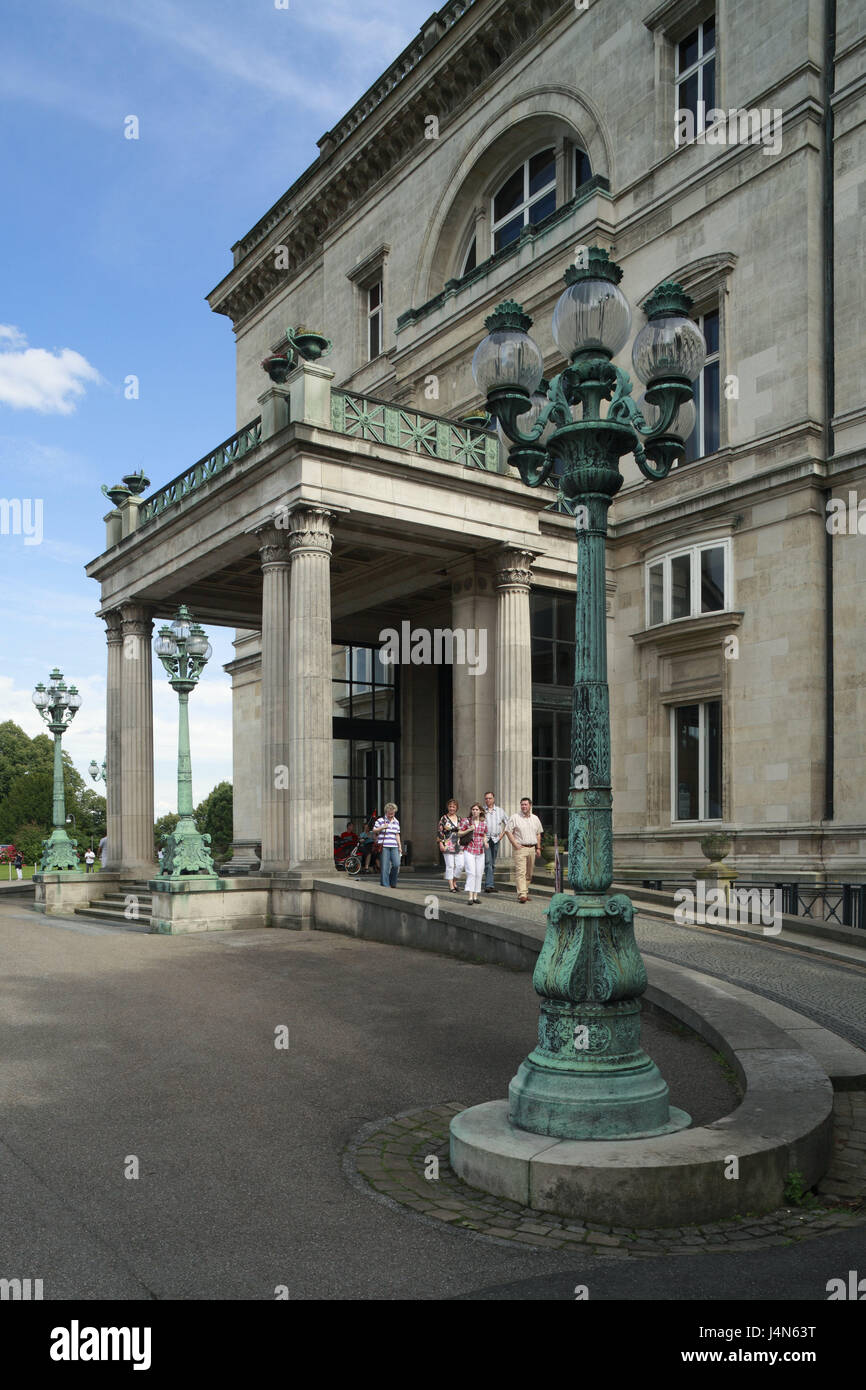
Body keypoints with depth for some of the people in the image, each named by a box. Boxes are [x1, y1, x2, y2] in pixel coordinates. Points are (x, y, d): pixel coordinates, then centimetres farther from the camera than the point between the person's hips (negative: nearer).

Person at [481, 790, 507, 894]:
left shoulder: (500, 810, 10)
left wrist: (502, 833, 11)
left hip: (496, 839, 4)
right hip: (485, 839, -4)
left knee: (493, 863, 7)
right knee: (487, 861, -15)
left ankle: (487, 885, 17)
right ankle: (489, 885, -20)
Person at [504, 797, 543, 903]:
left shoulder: (535, 819, 14)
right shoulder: (514, 818, 0)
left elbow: (538, 834, 20)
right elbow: (508, 831, -2)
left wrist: (538, 848, 12)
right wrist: (515, 844, -10)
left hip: (532, 848, 5)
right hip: (520, 848, -5)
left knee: (529, 873, 8)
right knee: (520, 872, -13)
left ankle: (525, 893, 18)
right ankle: (522, 895, -19)